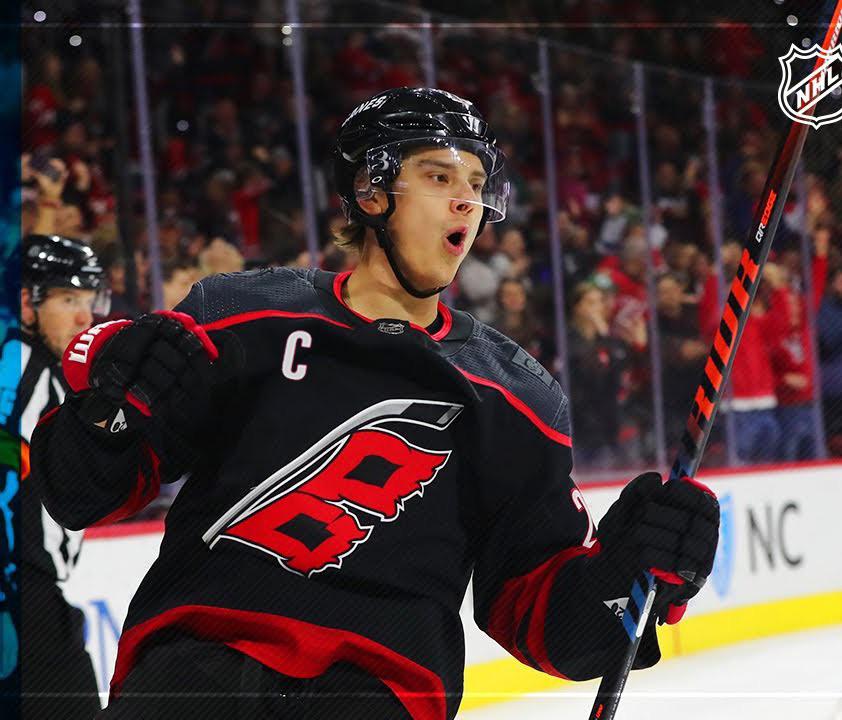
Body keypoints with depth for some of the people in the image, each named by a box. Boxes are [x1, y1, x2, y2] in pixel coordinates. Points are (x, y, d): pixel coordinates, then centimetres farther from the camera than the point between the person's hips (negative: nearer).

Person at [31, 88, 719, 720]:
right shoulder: (244, 314, 14)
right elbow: (82, 491, 13)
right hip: (196, 647, -1)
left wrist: (617, 580, -5)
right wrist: (107, 410, -8)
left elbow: (532, 606, 15)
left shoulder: (518, 395, 19)